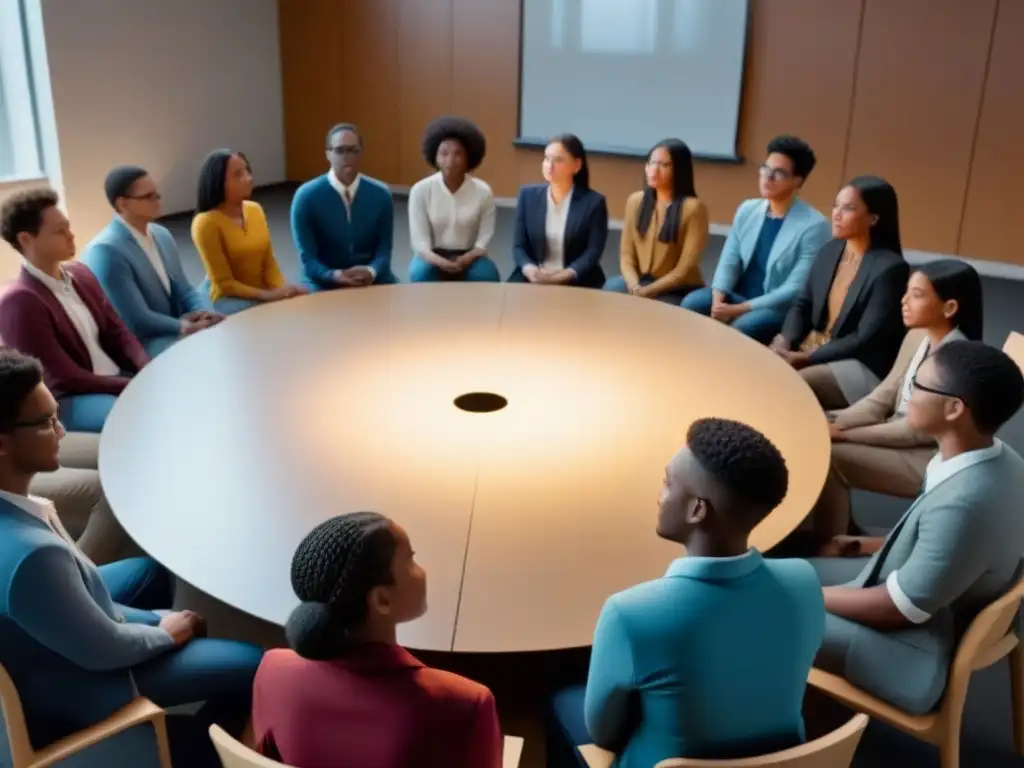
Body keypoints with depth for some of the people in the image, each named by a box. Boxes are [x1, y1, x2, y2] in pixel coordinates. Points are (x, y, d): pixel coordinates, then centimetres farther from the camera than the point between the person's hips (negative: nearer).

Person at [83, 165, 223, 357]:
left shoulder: (162, 235, 9)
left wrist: (204, 314, -9)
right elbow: (137, 321, -20)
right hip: (139, 345, -8)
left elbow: (185, 291, 12)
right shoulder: (105, 251, -17)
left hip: (175, 330, 8)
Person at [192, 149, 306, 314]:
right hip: (226, 298, -6)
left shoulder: (255, 209, 6)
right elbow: (224, 284, -14)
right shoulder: (206, 223, -14)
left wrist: (283, 289, -13)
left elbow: (269, 263, 7)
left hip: (262, 293, 6)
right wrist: (268, 295, -24)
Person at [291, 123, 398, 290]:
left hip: (374, 280, 3)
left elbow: (384, 248, 2)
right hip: (325, 284, -2)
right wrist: (334, 276, -24)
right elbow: (308, 258, -6)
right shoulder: (306, 197, -4)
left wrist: (371, 271, -19)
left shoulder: (381, 194, 3)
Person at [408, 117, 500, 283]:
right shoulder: (420, 190, -8)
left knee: (488, 277, -30)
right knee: (421, 274, -33)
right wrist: (441, 262, -31)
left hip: (469, 257, 1)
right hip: (433, 257, -1)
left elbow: (484, 239, -7)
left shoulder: (483, 192, -6)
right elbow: (419, 240, -11)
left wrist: (464, 260, -27)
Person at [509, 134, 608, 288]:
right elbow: (519, 246, 5)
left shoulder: (594, 202, -1)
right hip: (532, 279, 2)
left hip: (576, 282, -2)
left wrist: (564, 276, -21)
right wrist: (530, 270, -15)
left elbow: (593, 252, -6)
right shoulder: (528, 195, 7)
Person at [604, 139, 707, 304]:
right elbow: (627, 255, 4)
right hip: (640, 282, 5)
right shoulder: (635, 201, 7)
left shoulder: (693, 208, -9)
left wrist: (647, 291, -19)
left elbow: (685, 269, -12)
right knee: (609, 291, -24)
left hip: (679, 291, -4)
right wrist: (635, 287, -14)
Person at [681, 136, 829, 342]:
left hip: (779, 308, -5)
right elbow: (729, 262, 5)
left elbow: (796, 290, -17)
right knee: (692, 303, -23)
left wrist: (738, 309, -22)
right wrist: (718, 298, -17)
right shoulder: (747, 209, 7)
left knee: (742, 328, -35)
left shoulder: (814, 225, -12)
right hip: (737, 295, 5)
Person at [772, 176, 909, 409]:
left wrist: (804, 358, -20)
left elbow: (865, 340, -19)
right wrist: (784, 340, -9)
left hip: (862, 366, -7)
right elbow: (802, 305, 11)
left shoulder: (890, 268, -16)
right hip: (810, 348, 7)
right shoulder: (830, 251, 6)